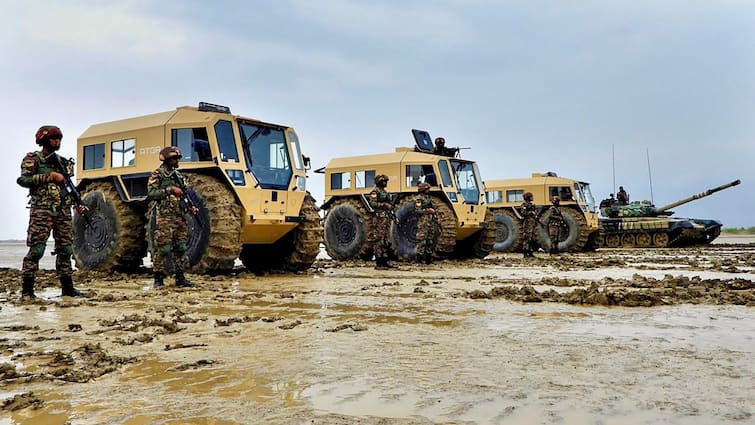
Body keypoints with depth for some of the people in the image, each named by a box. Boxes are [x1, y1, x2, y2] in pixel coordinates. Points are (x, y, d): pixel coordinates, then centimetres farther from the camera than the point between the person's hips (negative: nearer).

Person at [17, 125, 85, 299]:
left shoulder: (62, 162, 18)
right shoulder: (32, 159, 1)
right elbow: (23, 179, -12)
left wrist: (77, 203, 9)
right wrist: (50, 176, -15)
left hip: (63, 211, 6)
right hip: (42, 210, -6)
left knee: (65, 250, 7)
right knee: (36, 250, -8)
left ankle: (67, 287, 13)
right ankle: (27, 290, -3)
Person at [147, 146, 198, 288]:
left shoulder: (178, 175, 17)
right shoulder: (157, 175, -2)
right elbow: (151, 193, -14)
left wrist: (189, 208, 7)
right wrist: (170, 189, -19)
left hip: (179, 217, 7)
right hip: (163, 218, -7)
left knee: (180, 248, 8)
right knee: (162, 248, -6)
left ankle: (180, 277, 14)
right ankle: (159, 278, 2)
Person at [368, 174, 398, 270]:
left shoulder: (385, 192, 22)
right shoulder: (375, 191, -4)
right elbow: (372, 204, -18)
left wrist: (394, 217, 20)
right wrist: (384, 205, -22)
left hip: (387, 218, 9)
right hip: (379, 218, -9)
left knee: (386, 240, 10)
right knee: (379, 240, -9)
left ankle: (385, 262, 14)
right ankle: (378, 263, -8)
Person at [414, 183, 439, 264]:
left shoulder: (429, 199, 19)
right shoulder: (419, 199, -4)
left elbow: (434, 210, 25)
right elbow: (417, 210, -15)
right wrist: (428, 210, -18)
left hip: (432, 223, 8)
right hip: (423, 224, -8)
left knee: (430, 241, 8)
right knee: (422, 241, -7)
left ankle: (428, 258, 14)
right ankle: (420, 258, -4)